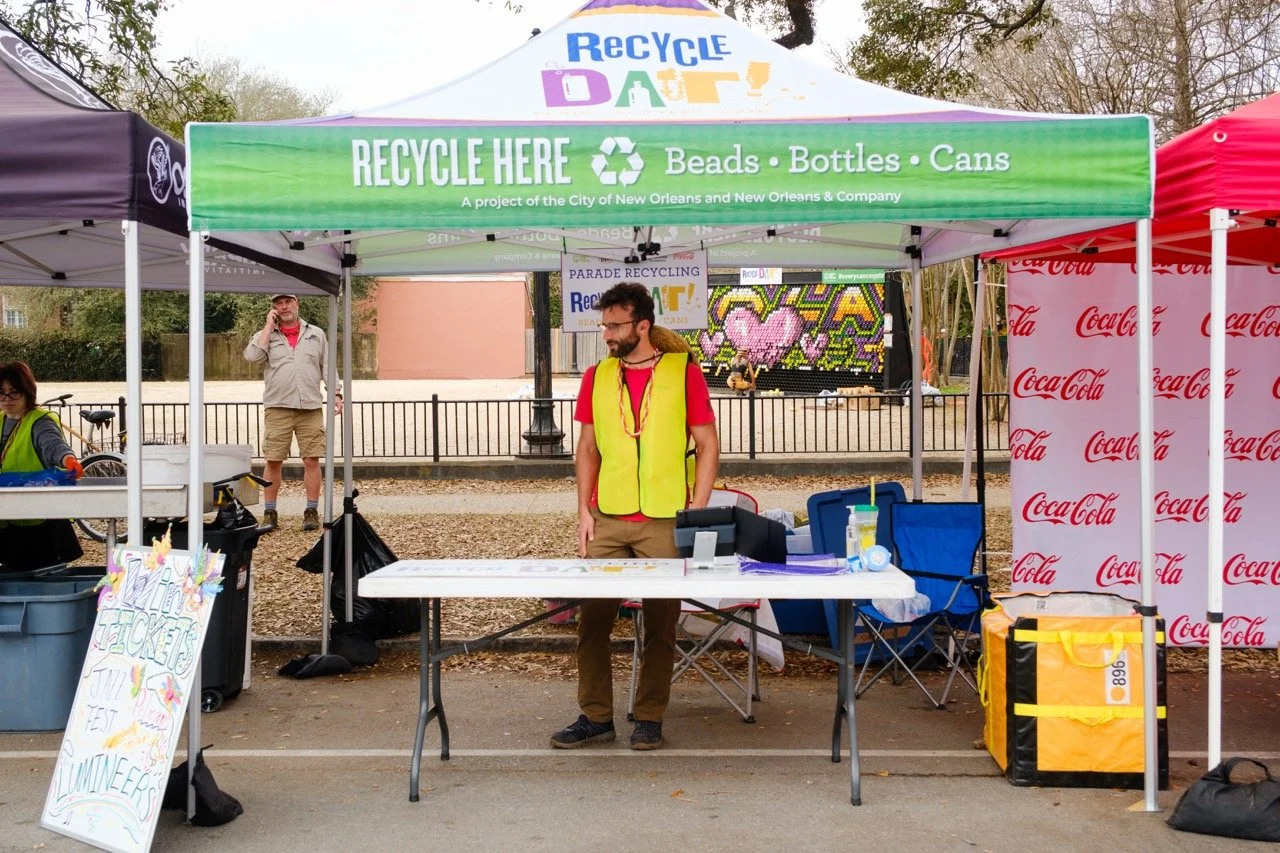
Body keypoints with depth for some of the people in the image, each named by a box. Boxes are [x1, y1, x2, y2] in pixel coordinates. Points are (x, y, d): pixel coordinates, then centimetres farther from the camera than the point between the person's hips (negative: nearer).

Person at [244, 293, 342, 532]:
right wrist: (269, 327, -3)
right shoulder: (265, 335, 10)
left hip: (311, 407, 1)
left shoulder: (316, 334, 14)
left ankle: (312, 512, 8)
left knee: (312, 460, -1)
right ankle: (269, 514, 8)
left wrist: (336, 394, 5)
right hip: (278, 407, -1)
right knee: (273, 461, 0)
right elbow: (252, 356, -9)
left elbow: (328, 367, 15)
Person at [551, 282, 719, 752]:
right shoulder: (597, 377, 9)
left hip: (665, 521, -3)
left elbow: (708, 445, 0)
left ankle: (649, 718, 16)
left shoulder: (684, 372, -1)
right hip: (607, 520, 3)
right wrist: (584, 510, 4)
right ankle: (595, 716, 15)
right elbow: (588, 448, 12)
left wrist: (697, 511, -6)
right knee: (592, 620, 3)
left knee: (660, 625, 4)